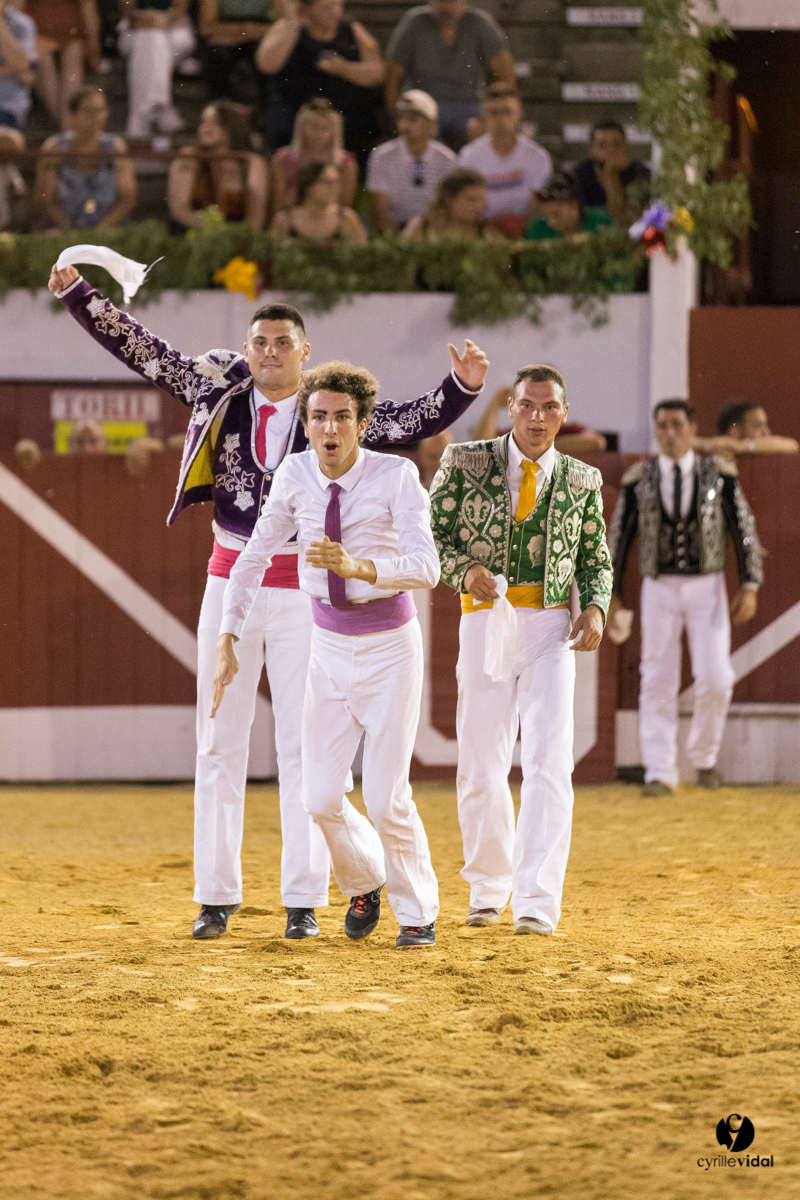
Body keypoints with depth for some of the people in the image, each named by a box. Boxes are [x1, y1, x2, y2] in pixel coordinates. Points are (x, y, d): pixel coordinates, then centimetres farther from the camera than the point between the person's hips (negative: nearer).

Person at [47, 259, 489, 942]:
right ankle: (217, 897, 10)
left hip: (303, 588, -2)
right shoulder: (218, 390, 2)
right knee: (220, 743, 5)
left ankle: (304, 902, 2)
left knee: (304, 745, -1)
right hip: (231, 582, 2)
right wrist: (77, 293, -6)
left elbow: (412, 424, -11)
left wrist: (463, 386, -28)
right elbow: (140, 349, 1)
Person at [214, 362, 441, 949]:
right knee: (321, 799, -2)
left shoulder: (396, 476, -17)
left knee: (386, 797, -8)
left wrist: (356, 566, -43)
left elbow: (427, 567, -27)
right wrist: (228, 640, -3)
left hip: (391, 642, -3)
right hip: (329, 643, 4)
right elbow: (255, 557, 3)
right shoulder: (295, 475, -6)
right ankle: (364, 882, 30)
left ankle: (418, 912, 16)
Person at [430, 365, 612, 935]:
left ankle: (537, 904, -17)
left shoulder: (582, 481, 8)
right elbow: (432, 533, 2)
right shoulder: (466, 462, 2)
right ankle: (489, 888, 27)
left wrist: (596, 609, -4)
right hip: (484, 622, 0)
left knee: (549, 762, -14)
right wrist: (465, 570, -18)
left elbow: (596, 559, 16)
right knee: (481, 766, 5)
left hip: (550, 629, 0)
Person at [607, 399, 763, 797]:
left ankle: (704, 756, 15)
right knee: (658, 682, -2)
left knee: (715, 678, -9)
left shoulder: (718, 473, -1)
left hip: (707, 588, 0)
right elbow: (618, 537, 5)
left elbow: (744, 529, 2)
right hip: (659, 588, 0)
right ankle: (660, 774, 2)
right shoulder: (639, 479, 0)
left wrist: (750, 586, -5)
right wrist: (610, 595, 2)